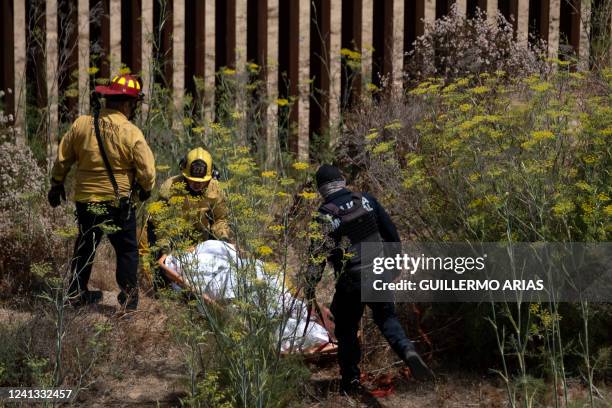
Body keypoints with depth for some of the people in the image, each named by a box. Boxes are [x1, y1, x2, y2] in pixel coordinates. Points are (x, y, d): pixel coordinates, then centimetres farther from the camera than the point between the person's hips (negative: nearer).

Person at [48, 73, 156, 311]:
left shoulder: (81, 124, -5)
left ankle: (77, 293, 30)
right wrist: (145, 190, 9)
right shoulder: (132, 133, -16)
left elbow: (62, 159, 5)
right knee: (127, 250, 10)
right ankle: (129, 298, 11)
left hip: (85, 200, 4)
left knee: (85, 246, 21)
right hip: (118, 202, -4)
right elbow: (147, 171, -13)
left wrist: (57, 184, 21)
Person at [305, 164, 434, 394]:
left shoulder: (325, 215, -12)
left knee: (346, 330, 14)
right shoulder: (366, 201, 0)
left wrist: (310, 287, -4)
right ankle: (407, 350, -8)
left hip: (350, 282, -3)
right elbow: (390, 231, 7)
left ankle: (351, 380, 18)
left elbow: (318, 254, -12)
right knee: (387, 317, 20)